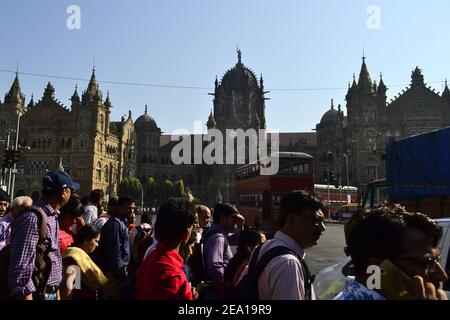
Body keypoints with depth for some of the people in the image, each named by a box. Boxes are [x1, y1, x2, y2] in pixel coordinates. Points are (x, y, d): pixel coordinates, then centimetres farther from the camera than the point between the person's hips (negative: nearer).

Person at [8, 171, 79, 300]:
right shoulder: (32, 218, -20)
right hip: (37, 295, -9)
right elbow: (21, 269, -23)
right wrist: (27, 296, -22)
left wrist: (56, 293, 16)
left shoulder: (53, 217, 10)